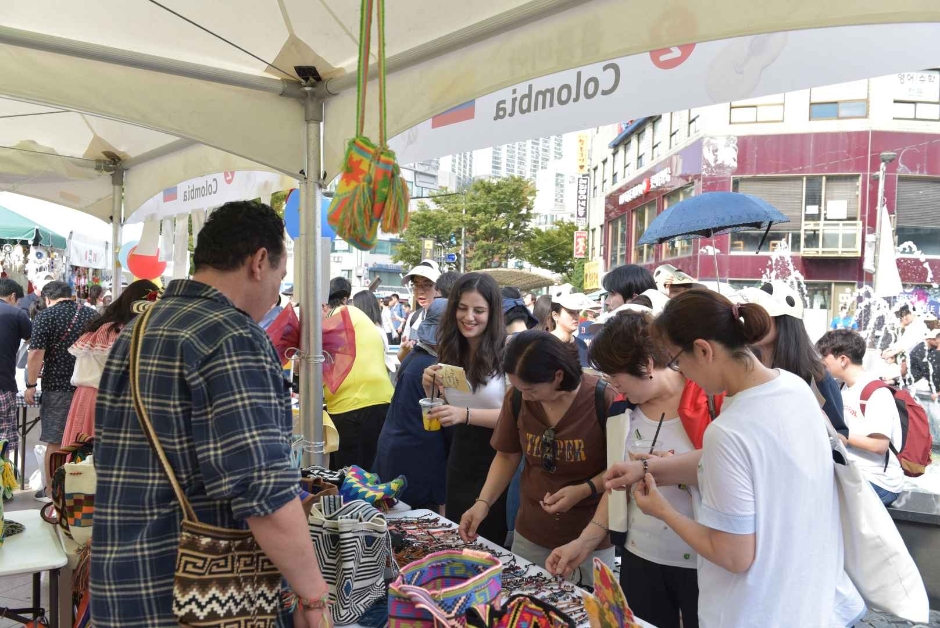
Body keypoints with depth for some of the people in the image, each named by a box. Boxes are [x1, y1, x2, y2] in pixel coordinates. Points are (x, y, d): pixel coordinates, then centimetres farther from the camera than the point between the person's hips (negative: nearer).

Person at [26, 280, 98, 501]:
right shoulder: (92, 314, 10)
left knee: (55, 442, 4)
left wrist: (31, 385, -6)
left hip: (58, 388, -4)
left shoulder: (46, 316, -6)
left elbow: (36, 353, -13)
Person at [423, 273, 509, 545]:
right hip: (460, 459, 6)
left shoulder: (507, 352, -17)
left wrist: (466, 414, -31)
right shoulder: (450, 353, 4)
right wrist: (431, 390, -8)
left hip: (496, 460, -6)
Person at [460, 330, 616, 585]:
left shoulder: (603, 400, -20)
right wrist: (483, 502, -7)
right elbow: (507, 456, 4)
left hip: (591, 539, -3)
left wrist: (585, 490, -21)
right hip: (530, 535, 4)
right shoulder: (517, 397, -8)